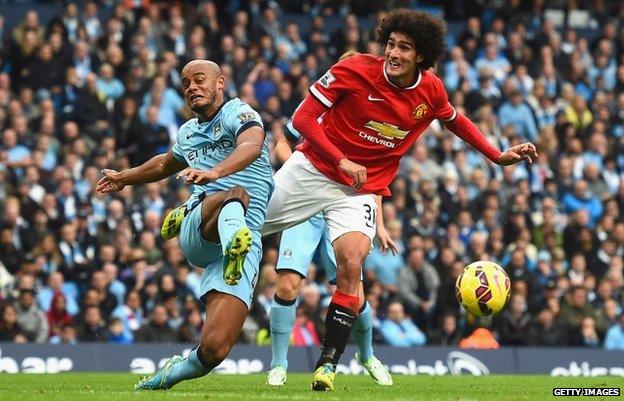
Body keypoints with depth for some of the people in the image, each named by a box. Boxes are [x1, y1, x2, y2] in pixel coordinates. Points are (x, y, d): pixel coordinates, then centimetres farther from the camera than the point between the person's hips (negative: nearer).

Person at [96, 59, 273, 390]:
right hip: (197, 229, 4)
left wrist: (214, 172, -42)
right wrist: (125, 178, 70)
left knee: (214, 349, -22)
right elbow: (166, 164, 52)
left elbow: (252, 146, -22)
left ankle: (179, 370, 0)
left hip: (244, 241, -4)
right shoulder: (188, 133, 27)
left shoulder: (237, 114, 4)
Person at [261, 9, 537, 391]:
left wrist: (498, 156, 15)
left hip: (361, 188, 1)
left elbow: (454, 120, 19)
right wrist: (341, 161, -27)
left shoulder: (431, 91, -5)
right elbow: (303, 117, -16)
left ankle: (329, 361, -15)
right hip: (311, 169, -1)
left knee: (352, 263, -21)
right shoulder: (355, 70, -17)